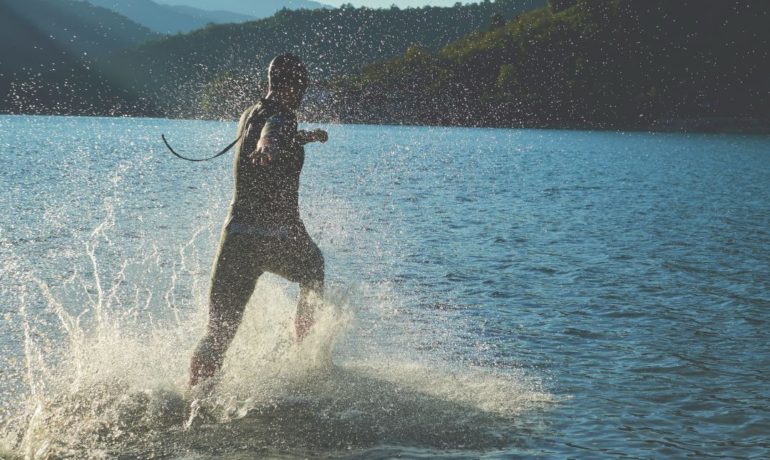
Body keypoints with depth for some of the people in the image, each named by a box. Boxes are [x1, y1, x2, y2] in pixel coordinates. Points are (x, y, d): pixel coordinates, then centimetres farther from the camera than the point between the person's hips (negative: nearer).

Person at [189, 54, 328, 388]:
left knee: (218, 332, 1)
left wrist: (307, 137, 55)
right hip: (280, 237, -5)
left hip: (237, 233, 5)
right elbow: (270, 137, -33)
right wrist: (267, 151, -56)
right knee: (314, 277, 29)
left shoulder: (249, 116, 16)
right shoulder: (281, 118, -8)